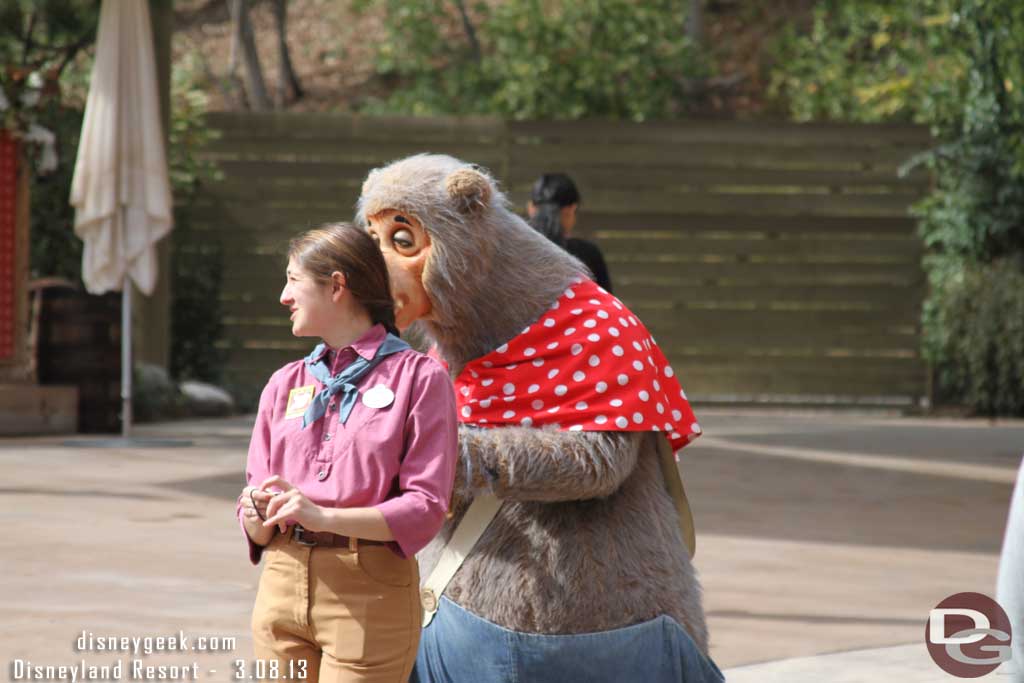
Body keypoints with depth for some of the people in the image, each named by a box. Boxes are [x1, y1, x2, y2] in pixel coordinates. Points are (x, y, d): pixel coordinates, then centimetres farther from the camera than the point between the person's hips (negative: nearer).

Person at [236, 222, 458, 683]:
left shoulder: (418, 377, -2)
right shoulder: (285, 384, 14)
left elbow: (426, 507, -11)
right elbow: (258, 531, 14)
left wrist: (323, 515, -21)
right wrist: (259, 512, -9)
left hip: (370, 593, -5)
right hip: (282, 586, 5)